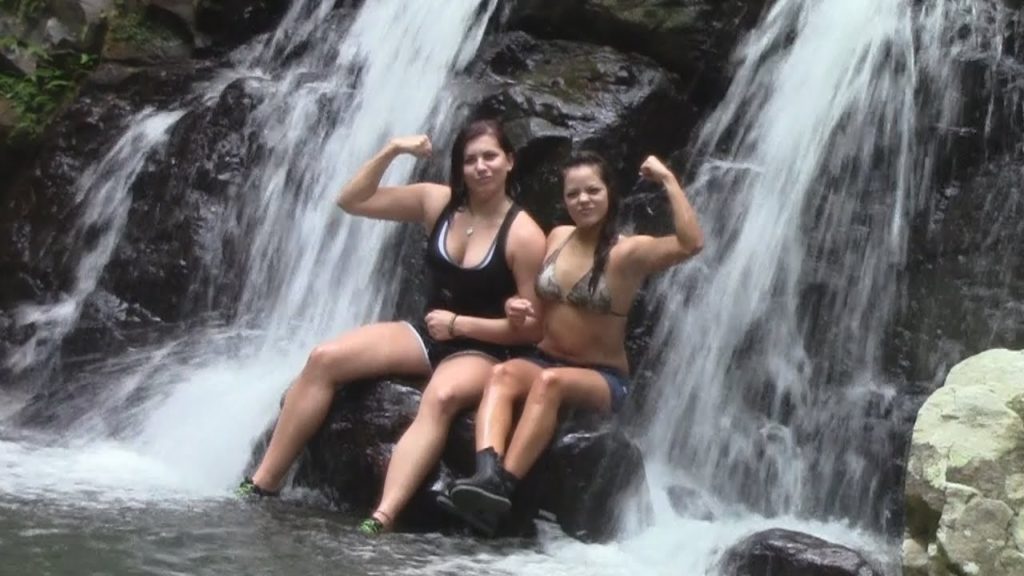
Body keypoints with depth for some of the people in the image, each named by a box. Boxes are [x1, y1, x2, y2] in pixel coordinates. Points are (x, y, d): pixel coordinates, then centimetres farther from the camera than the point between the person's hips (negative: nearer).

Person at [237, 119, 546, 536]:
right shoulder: (437, 202, 1)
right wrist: (392, 151, -10)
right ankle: (263, 483, -10)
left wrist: (460, 324, -17)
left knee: (440, 398, -40)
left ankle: (380, 521, -54)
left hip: (481, 351, -5)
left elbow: (534, 328, -12)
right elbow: (351, 201, 1)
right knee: (325, 359, -16)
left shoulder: (524, 235, -12)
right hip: (426, 335, 5)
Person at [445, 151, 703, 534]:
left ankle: (502, 487, -47)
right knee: (503, 373, -29)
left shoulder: (628, 252, -9)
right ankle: (486, 474, -52)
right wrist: (517, 308, -3)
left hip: (602, 378, -5)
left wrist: (668, 180, -24)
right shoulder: (557, 238, 8)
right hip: (544, 359, 5)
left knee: (550, 381, -37)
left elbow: (691, 244, -27)